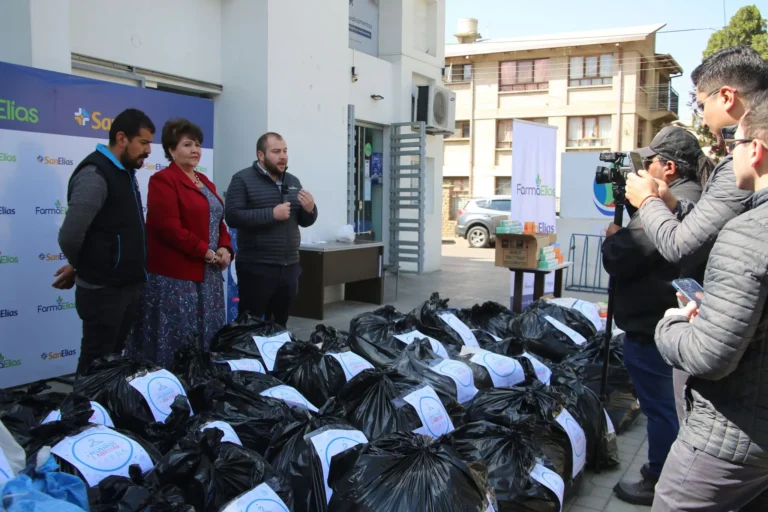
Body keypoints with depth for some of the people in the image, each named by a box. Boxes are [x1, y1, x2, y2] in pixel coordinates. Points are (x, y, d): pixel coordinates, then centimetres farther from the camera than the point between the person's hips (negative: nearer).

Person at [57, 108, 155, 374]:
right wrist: (82, 267, -3)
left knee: (114, 357, 18)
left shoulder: (125, 172, 12)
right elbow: (69, 236, -23)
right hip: (103, 290, -9)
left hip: (130, 285, 9)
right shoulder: (95, 175, -18)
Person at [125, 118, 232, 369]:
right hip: (174, 277, -8)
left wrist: (225, 248, -2)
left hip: (206, 274, 8)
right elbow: (169, 228, -19)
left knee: (206, 335, 15)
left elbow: (218, 219, 17)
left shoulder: (204, 181, 16)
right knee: (176, 339, -1)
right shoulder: (163, 180, -9)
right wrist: (206, 252, -16)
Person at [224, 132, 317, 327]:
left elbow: (304, 222, 18)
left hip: (289, 266, 6)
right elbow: (232, 216, -16)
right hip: (256, 267, -5)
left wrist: (310, 209, -5)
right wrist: (272, 214, -20)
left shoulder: (293, 182, 14)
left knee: (280, 324, 15)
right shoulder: (243, 180, -4)